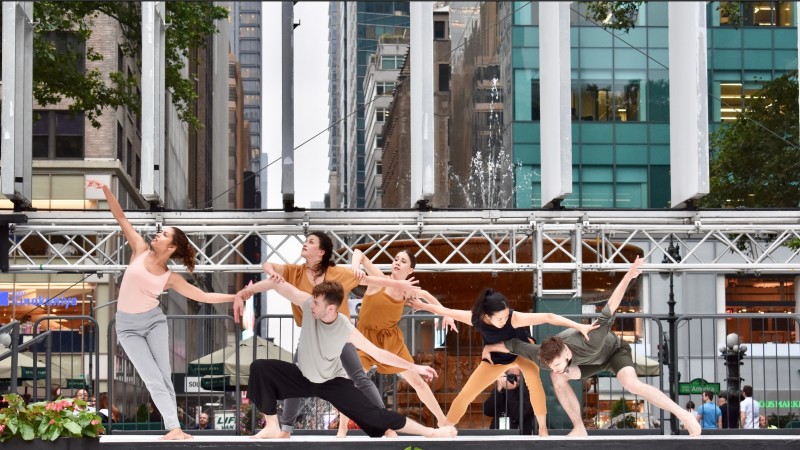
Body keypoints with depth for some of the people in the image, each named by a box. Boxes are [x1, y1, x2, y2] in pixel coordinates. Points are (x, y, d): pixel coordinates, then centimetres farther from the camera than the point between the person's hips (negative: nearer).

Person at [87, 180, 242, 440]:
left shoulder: (170, 278, -4)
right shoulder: (140, 250, -3)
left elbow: (203, 296, -1)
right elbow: (121, 218, -4)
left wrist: (234, 297, -11)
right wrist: (105, 189, -12)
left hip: (154, 321, 1)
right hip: (127, 325, -1)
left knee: (164, 376, -4)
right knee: (153, 379, -9)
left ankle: (173, 428, -4)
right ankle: (174, 428, -15)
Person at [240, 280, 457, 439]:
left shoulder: (346, 330, -28)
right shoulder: (308, 304, -24)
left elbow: (378, 353, -23)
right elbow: (278, 284, -20)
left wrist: (415, 367, -26)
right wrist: (248, 289, -31)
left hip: (332, 382, -3)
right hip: (303, 377, 3)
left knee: (373, 414, -15)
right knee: (260, 368, -19)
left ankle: (431, 432, -4)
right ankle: (273, 427, -7)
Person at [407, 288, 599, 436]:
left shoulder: (515, 318, -43)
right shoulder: (475, 318, -34)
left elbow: (548, 317, -46)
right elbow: (446, 311, -18)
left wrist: (579, 326, -50)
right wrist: (422, 305, -8)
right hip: (497, 356, 2)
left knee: (534, 382, -32)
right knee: (465, 395, -2)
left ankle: (542, 429, -18)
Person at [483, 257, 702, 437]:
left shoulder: (589, 343, -46)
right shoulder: (545, 356, -33)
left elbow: (609, 309, -47)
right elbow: (514, 345, -19)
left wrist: (629, 275, -52)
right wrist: (488, 348, -3)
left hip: (615, 350, -5)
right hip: (594, 360, 5)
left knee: (631, 383, -33)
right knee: (557, 379, -14)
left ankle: (683, 414, -28)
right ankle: (579, 428, -5)